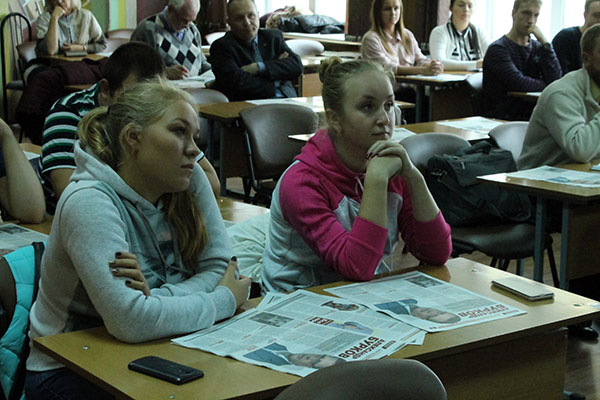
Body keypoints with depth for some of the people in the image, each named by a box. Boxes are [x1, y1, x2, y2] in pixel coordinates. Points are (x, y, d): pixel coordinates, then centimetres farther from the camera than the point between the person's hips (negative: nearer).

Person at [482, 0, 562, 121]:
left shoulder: (537, 47, 15)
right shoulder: (498, 49, -5)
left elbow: (556, 81, -1)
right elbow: (519, 84, -18)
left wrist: (544, 42, -5)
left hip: (531, 115, 6)